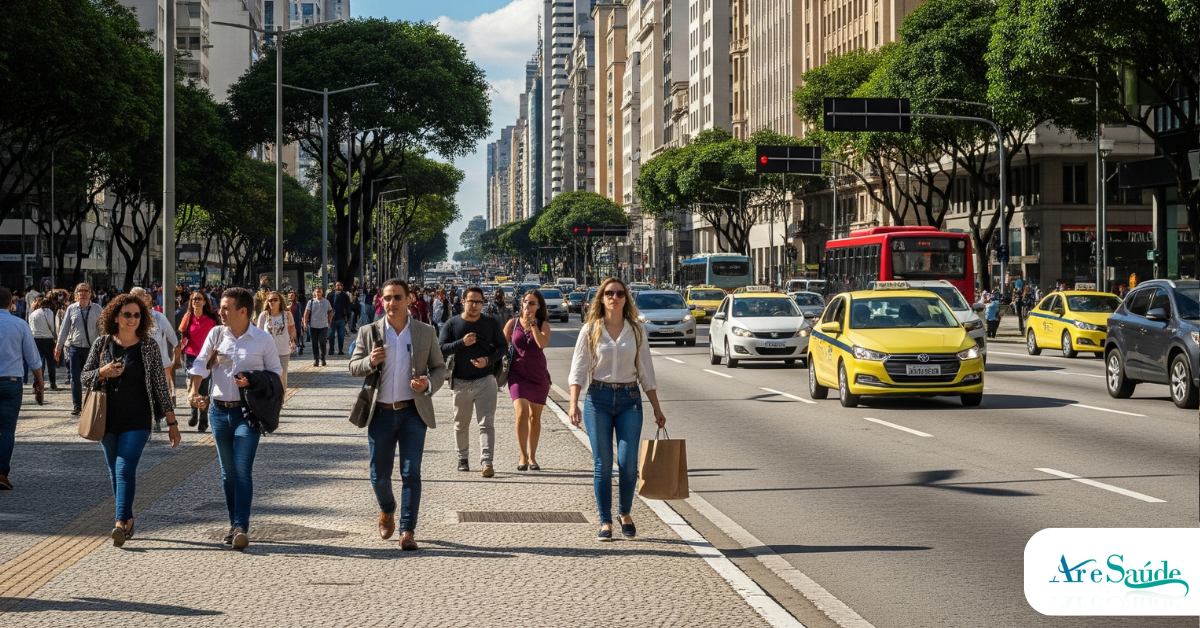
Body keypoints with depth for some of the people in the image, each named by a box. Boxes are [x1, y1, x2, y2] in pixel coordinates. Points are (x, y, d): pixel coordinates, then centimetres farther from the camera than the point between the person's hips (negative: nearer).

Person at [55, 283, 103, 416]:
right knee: (75, 379, 4)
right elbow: (64, 328, 6)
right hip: (75, 347, 1)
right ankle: (76, 406, 13)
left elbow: (102, 328, 4)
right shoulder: (71, 309, 3)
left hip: (92, 348, -1)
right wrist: (59, 346, 4)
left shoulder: (97, 309, 1)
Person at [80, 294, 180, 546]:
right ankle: (128, 520, 23)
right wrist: (103, 372, -14)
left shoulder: (149, 345, -2)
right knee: (115, 472, 10)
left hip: (137, 421, -3)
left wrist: (171, 422, 0)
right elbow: (85, 377, 9)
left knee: (125, 469, -15)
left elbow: (160, 383, 0)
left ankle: (121, 523, -21)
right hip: (108, 419, 3)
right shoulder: (102, 344, 3)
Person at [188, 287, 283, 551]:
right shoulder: (216, 334, 4)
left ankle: (241, 528, -15)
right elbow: (201, 363, -4)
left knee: (242, 470, -12)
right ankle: (234, 524, 21)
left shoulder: (263, 339, -4)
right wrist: (194, 391, -21)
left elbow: (275, 372, 3)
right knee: (227, 471, 11)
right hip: (219, 410, 4)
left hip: (247, 412, -4)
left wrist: (252, 381, -15)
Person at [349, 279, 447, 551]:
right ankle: (387, 510, 39)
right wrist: (370, 362, -15)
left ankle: (408, 530, -2)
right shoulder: (368, 332, 3)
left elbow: (439, 367, 9)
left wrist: (429, 383, -13)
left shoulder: (426, 332, 3)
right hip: (381, 413, 1)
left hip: (413, 412, -1)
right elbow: (353, 367, 7)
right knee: (379, 474, 9)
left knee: (411, 473, -6)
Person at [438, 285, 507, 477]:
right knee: (461, 424, 12)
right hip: (461, 381, 1)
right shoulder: (452, 324, 1)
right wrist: (462, 343, -16)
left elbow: (503, 347, 6)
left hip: (485, 379, -1)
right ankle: (462, 458, 28)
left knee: (486, 423, -10)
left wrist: (488, 360, -12)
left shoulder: (491, 324, 3)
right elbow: (440, 348, -2)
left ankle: (486, 462, -16)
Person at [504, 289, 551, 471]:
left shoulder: (543, 324, 1)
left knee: (535, 416, 10)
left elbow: (542, 343, -17)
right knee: (521, 412, -17)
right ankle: (523, 456, -10)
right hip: (518, 374, -1)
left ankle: (532, 457, 21)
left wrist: (532, 323, -15)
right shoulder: (513, 323, 2)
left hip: (538, 375, 1)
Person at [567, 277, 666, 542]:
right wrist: (573, 403, -13)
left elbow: (646, 372, 10)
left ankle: (625, 513, 17)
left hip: (629, 399, 1)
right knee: (602, 464, 0)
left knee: (628, 461, -7)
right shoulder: (590, 330, 2)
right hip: (598, 398, -1)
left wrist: (657, 409, 9)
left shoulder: (636, 331, 6)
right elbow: (578, 370, -1)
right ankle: (605, 522, 10)